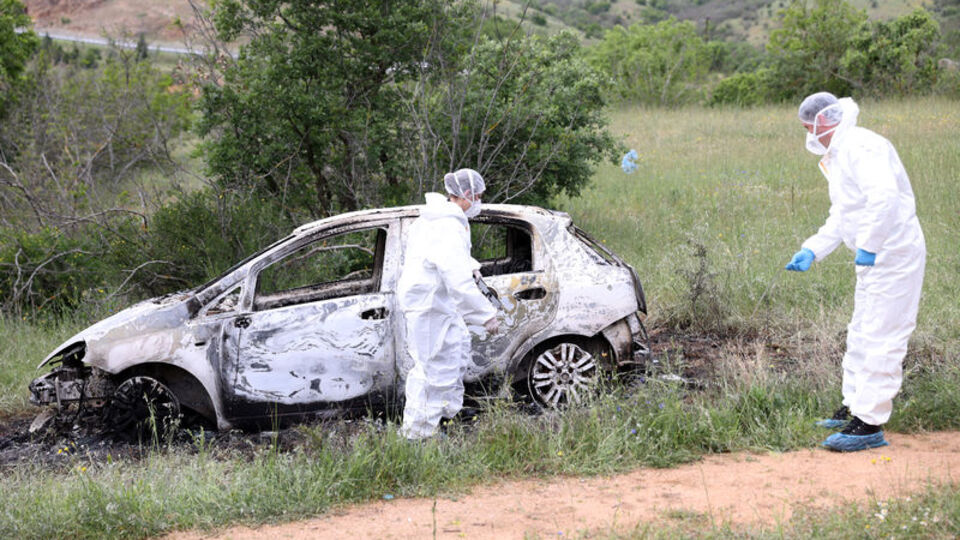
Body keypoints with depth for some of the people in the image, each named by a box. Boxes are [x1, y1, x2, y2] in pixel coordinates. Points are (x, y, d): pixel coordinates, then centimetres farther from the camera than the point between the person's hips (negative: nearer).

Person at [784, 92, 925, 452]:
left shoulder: (861, 146, -16)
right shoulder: (838, 155, 18)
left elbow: (884, 195, -31)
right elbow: (841, 217, 25)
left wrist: (868, 246, -28)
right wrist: (811, 251, 18)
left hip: (894, 256, -11)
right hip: (874, 259, 11)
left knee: (881, 338, -9)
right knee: (861, 334, 19)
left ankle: (870, 424, -7)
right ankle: (854, 407, 32)